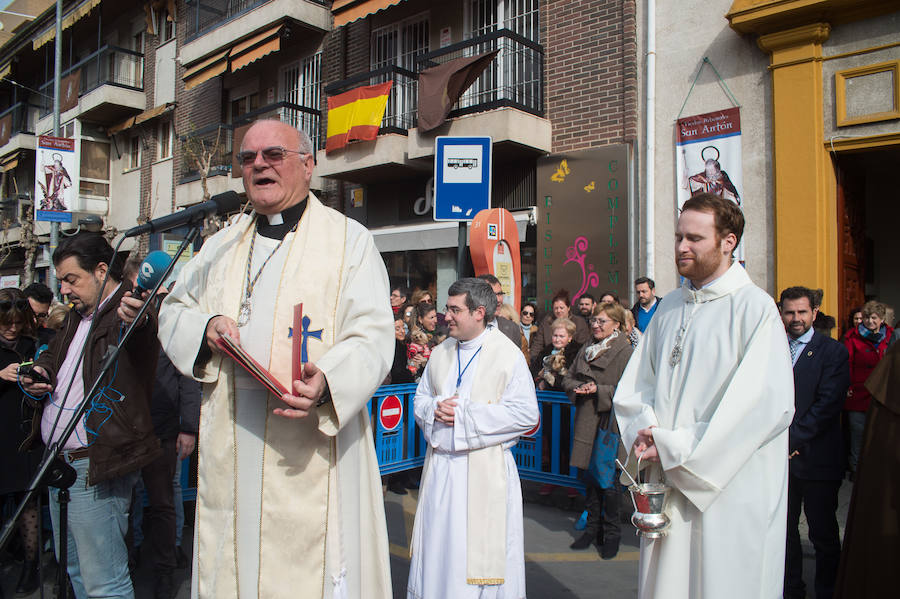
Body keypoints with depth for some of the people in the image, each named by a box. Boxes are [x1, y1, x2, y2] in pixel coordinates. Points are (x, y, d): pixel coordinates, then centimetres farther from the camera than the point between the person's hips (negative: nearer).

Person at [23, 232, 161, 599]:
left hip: (95, 467, -10)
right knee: (74, 568, 23)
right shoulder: (76, 317, 16)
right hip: (61, 463, 10)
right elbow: (52, 356, 31)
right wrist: (38, 373, 6)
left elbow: (125, 332, -40)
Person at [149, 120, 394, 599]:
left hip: (309, 454, -4)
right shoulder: (222, 245, 16)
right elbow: (172, 311, 22)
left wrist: (326, 382, -29)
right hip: (229, 453, 5)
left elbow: (372, 336, -9)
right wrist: (205, 327, -2)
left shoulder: (349, 239, 0)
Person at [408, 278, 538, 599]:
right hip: (440, 467, 5)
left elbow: (526, 414, -14)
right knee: (439, 549, 13)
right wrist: (434, 408, -8)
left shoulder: (508, 354, -8)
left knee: (481, 555, 3)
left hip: (485, 471, -5)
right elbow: (420, 398, 17)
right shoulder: (440, 353, 10)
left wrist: (464, 413, -16)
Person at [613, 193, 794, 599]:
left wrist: (675, 447, -17)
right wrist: (644, 431, -8)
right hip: (668, 484, 6)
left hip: (729, 493, -5)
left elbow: (769, 405, -19)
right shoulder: (670, 307, 10)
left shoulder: (755, 308, -10)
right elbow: (635, 383, 13)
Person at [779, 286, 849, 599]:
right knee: (784, 528, 11)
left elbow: (828, 404, -10)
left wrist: (793, 438, -15)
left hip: (816, 457, -3)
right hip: (780, 456, 3)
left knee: (824, 533, 7)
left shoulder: (833, 351, -2)